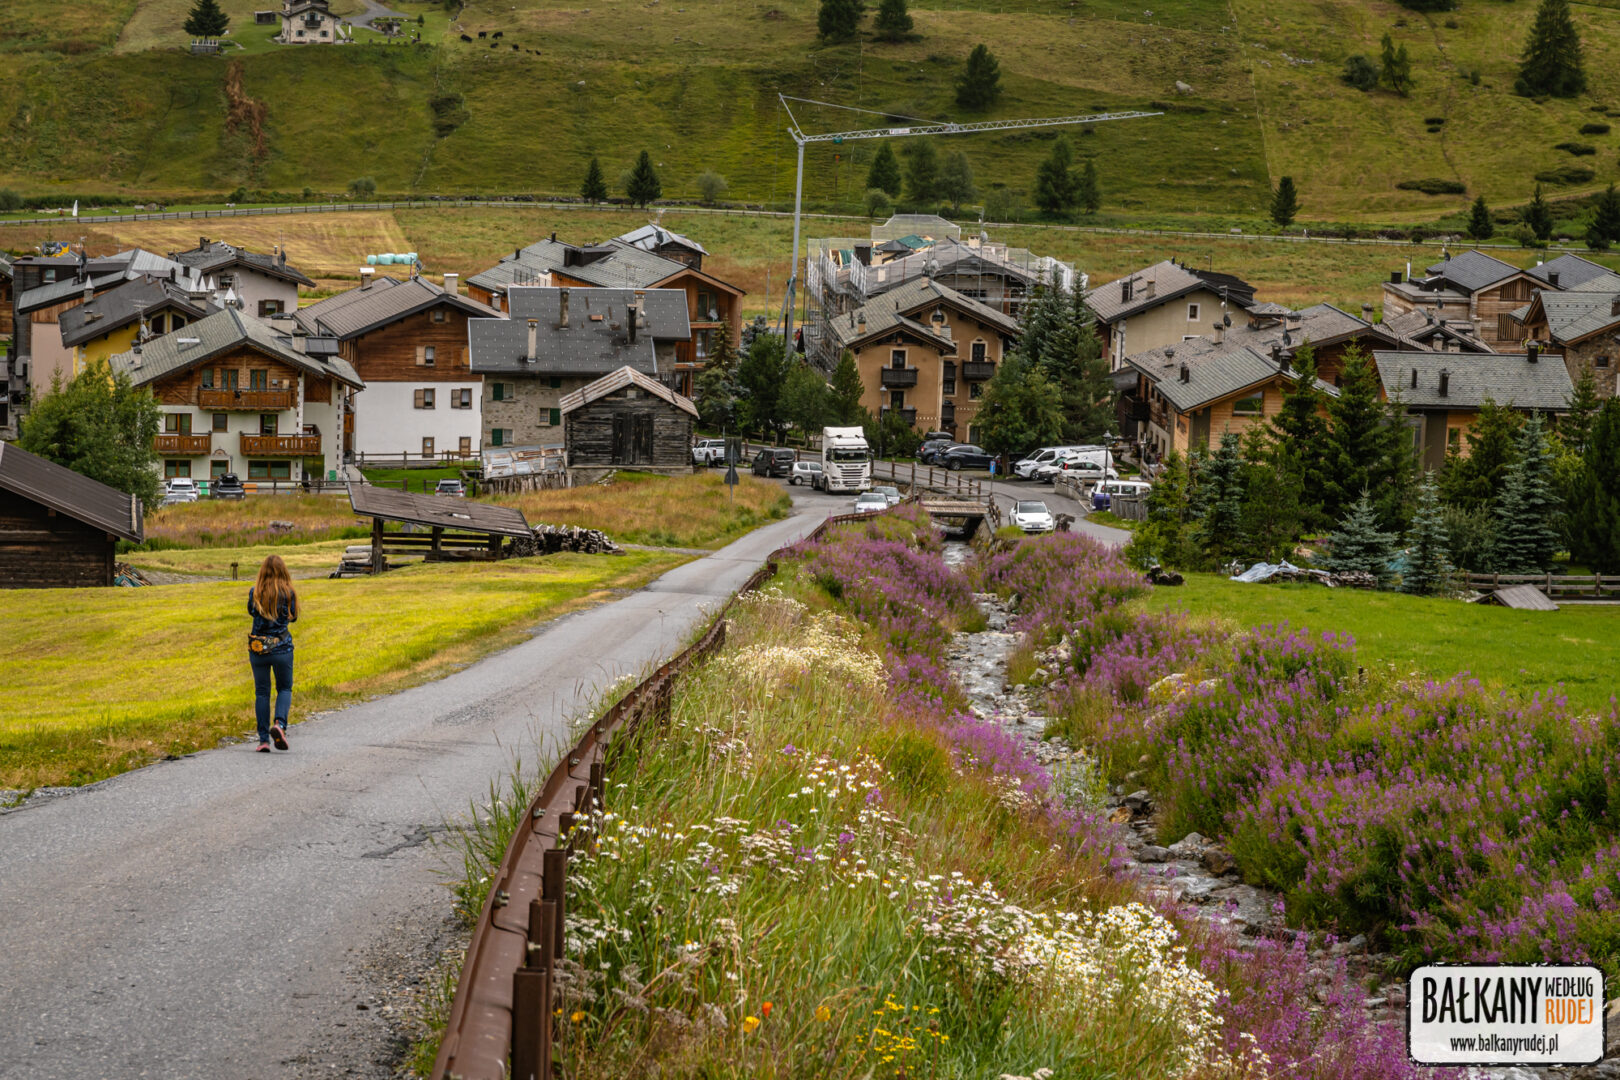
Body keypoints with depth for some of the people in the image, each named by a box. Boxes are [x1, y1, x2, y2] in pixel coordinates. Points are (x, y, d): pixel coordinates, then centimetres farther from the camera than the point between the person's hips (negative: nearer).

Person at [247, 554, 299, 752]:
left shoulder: (255, 592, -3)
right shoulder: (288, 593, -8)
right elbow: (293, 617, 5)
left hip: (257, 648, 1)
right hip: (282, 647, -1)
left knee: (261, 692, 8)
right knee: (284, 688, 14)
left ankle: (264, 739, 4)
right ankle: (279, 723, -13)